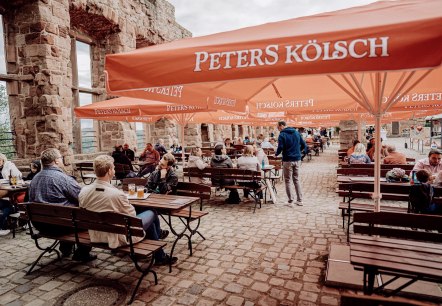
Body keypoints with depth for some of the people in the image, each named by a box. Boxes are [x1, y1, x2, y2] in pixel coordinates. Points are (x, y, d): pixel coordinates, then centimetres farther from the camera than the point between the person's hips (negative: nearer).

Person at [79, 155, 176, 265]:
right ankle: (158, 233, 47)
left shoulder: (83, 191, -11)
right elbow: (132, 215, -16)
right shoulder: (117, 194, -31)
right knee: (151, 213, 13)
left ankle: (160, 257, 42)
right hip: (119, 238, -7)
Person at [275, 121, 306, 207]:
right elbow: (304, 145, 9)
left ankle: (291, 201, 4)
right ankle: (299, 200, 18)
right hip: (297, 159, 6)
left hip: (288, 160, -5)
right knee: (296, 180, 15)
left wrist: (276, 154, 1)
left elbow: (280, 148, -18)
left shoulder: (282, 135, -9)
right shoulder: (296, 133, 8)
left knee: (288, 181, 4)